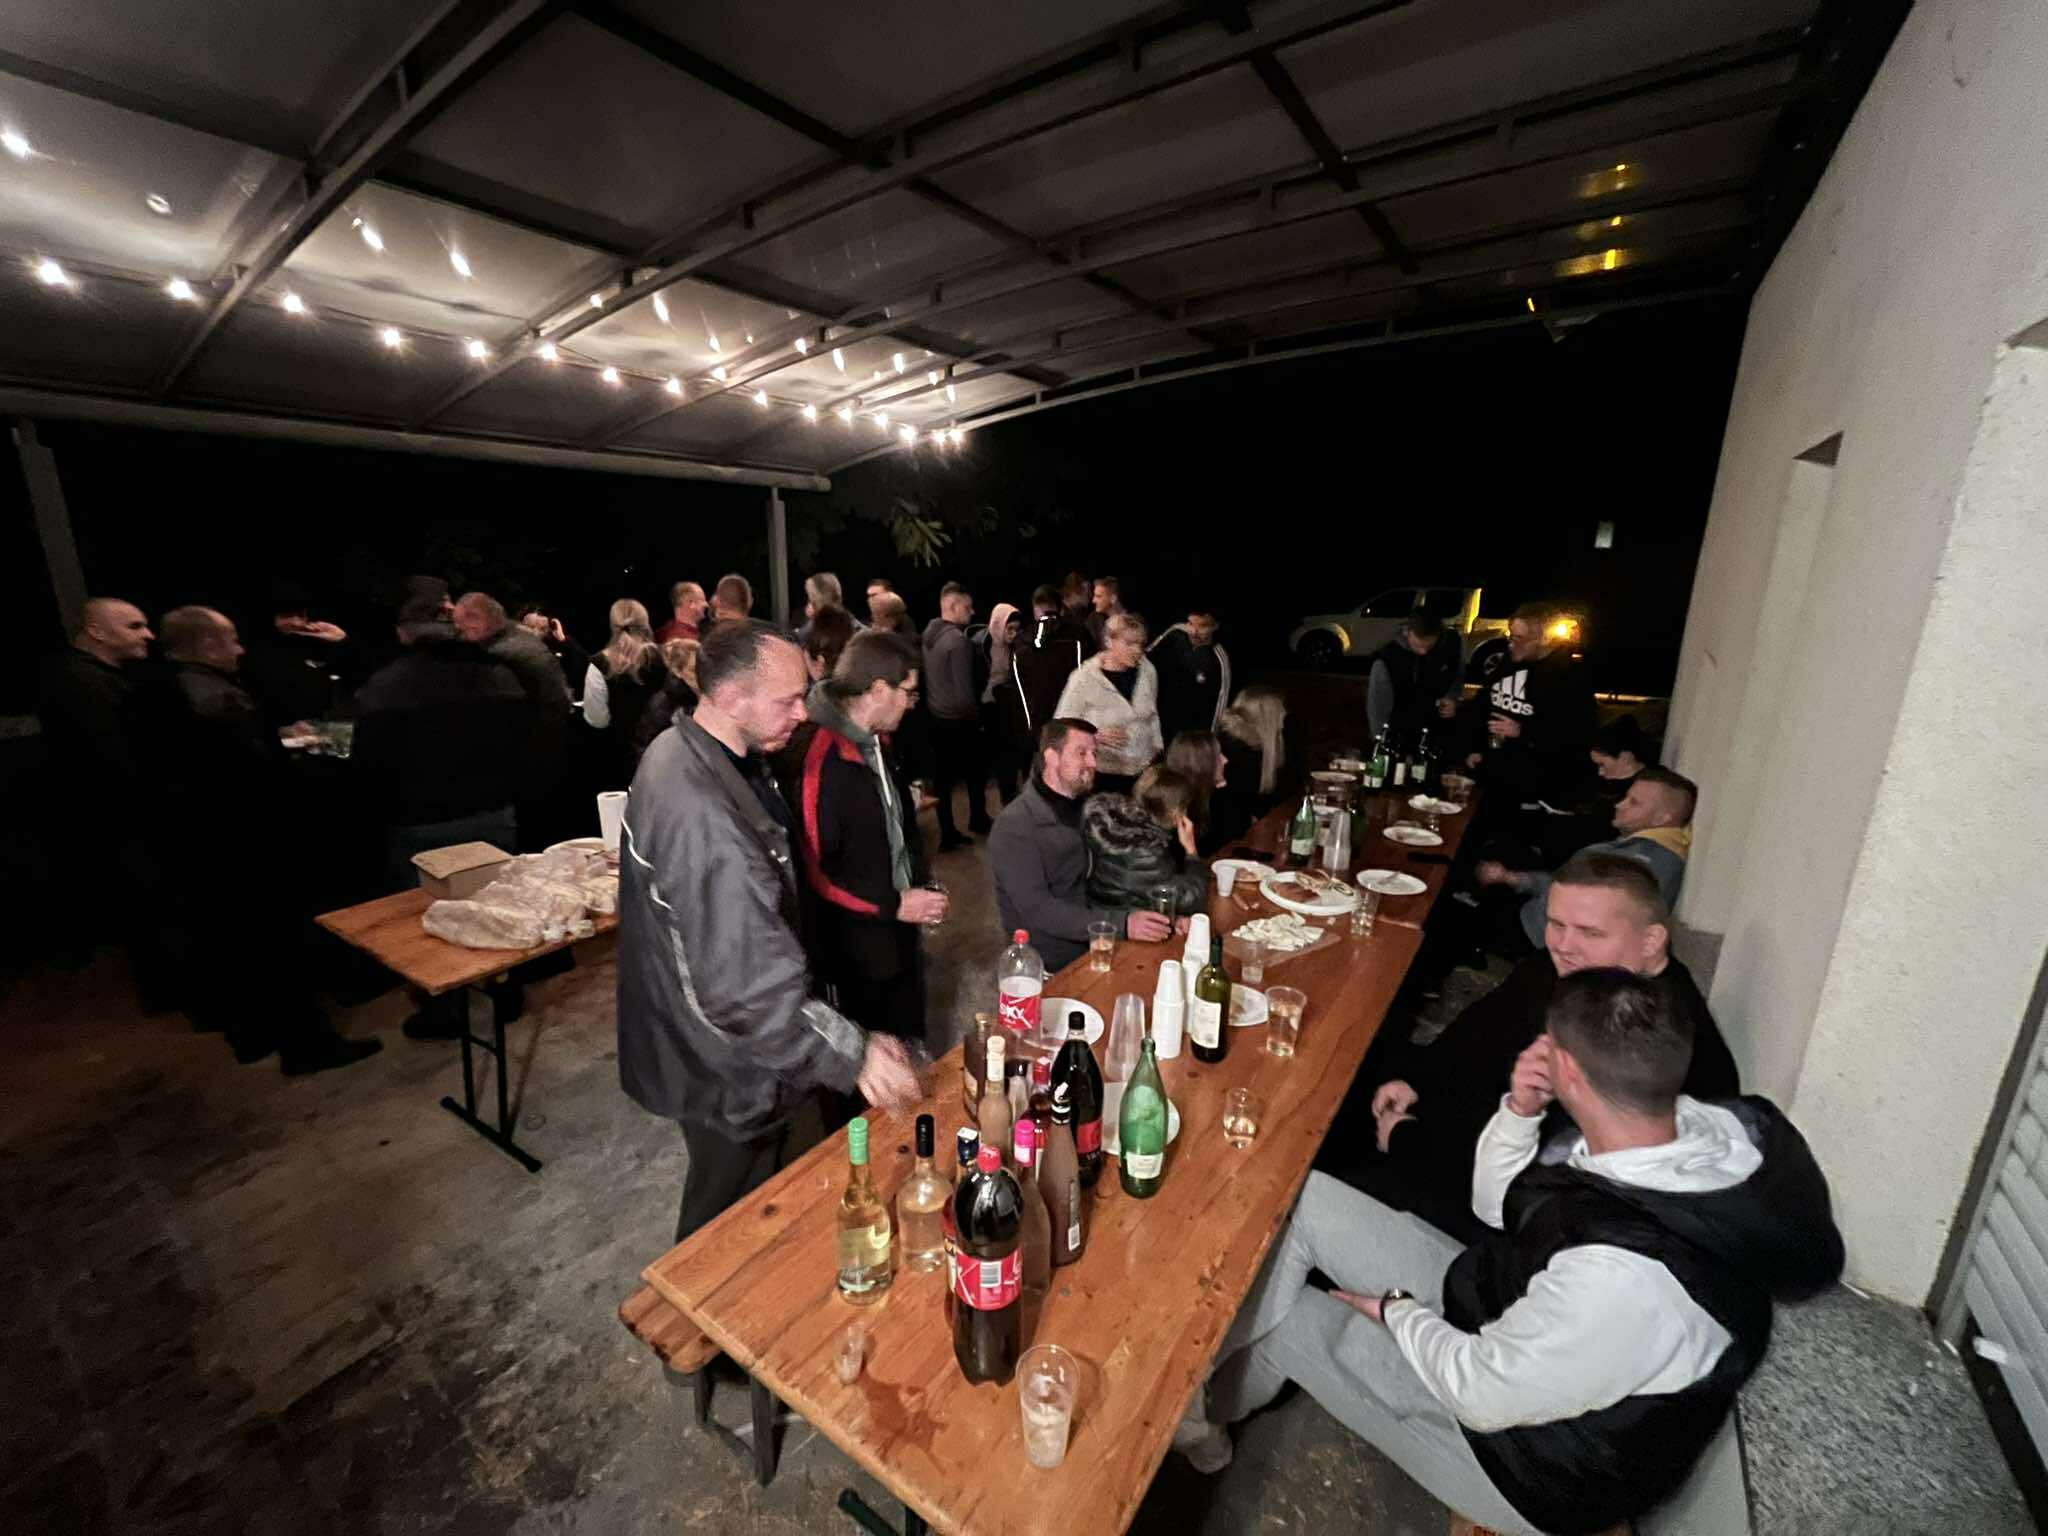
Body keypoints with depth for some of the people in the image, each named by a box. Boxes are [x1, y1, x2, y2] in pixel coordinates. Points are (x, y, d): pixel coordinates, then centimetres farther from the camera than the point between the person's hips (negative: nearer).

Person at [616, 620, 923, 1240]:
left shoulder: (683, 750, -2)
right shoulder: (701, 815, -37)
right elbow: (749, 983, -36)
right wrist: (853, 1054, -30)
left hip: (713, 1031, 10)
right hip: (726, 1068, -10)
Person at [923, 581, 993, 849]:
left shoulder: (928, 634, 5)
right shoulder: (958, 640, -20)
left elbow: (929, 678, 10)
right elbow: (964, 689, -22)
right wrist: (975, 715, -5)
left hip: (935, 717, 7)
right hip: (959, 719, -7)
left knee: (943, 777, 9)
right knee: (975, 772, 14)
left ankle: (947, 834, 14)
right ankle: (978, 822, 29)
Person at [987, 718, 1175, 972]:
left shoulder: (1084, 805, 6)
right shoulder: (1014, 826, -18)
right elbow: (1038, 910, -25)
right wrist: (1121, 924, -31)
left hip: (1091, 933, 7)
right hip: (1054, 958, -7)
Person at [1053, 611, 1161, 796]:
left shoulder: (1148, 671, 1)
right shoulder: (1084, 678, -13)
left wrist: (1158, 751, 13)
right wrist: (1097, 737, -22)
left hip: (1143, 772, 4)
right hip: (1103, 775, -4)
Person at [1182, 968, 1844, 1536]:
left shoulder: (1624, 1278, -43)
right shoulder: (1690, 1123, -17)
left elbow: (1484, 1394, -25)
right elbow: (1496, 1207, -3)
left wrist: (1395, 1311, -7)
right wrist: (1519, 1111, -20)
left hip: (1524, 1453, -6)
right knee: (1298, 1201, -1)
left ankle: (1211, 1404, 33)